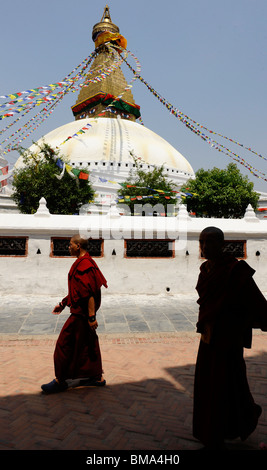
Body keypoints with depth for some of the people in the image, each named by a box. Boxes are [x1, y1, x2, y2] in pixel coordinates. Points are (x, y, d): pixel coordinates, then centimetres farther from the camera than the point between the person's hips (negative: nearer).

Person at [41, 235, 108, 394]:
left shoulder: (84, 264, -21)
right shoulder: (84, 262, 12)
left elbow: (89, 293, -25)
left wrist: (91, 316, -25)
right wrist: (63, 303, 23)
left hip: (80, 314, -10)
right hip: (83, 312, 10)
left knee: (64, 345, 2)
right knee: (89, 344, 16)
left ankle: (60, 381, 17)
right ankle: (97, 377, 27)